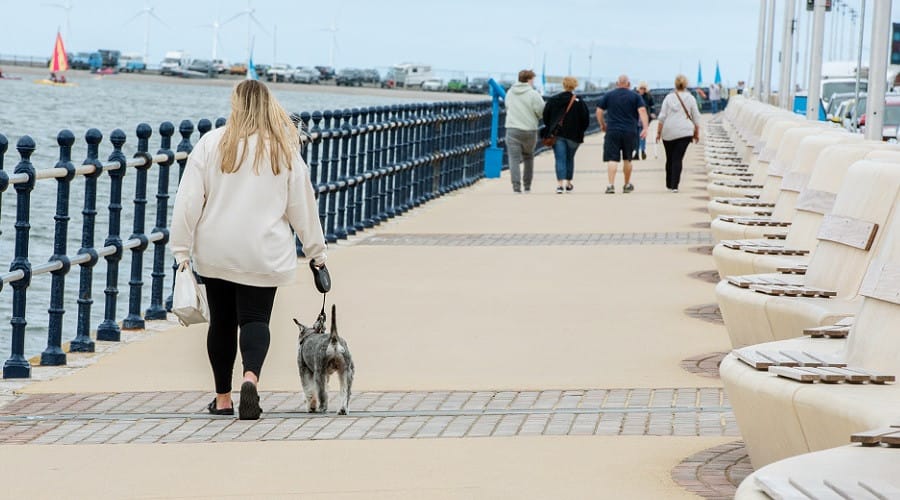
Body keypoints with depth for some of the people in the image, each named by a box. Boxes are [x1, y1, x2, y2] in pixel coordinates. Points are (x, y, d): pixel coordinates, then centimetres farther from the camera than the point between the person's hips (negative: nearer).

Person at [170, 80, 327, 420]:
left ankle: (223, 399, 19)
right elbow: (302, 205, 5)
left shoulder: (211, 144, -3)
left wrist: (182, 250, 0)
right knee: (256, 318, 2)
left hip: (215, 252, 1)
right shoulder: (285, 150, 0)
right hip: (263, 255, -1)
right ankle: (251, 377, -26)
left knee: (221, 320, 12)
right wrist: (316, 252, 15)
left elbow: (189, 201, -5)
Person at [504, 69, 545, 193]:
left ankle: (516, 187, -14)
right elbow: (543, 112, -6)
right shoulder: (533, 94, -9)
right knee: (528, 157, 18)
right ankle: (527, 186, 23)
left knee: (514, 160, -2)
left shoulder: (509, 93, 7)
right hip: (529, 130, -1)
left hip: (512, 130, 1)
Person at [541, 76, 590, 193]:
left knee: (560, 159, -2)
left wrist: (550, 129, 16)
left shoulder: (553, 100, 0)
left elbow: (546, 117, 4)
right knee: (570, 158, 16)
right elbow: (585, 120, -4)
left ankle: (560, 183, -17)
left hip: (557, 135, 0)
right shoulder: (579, 102, -5)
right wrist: (580, 131, 10)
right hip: (573, 135, 0)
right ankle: (568, 183, 23)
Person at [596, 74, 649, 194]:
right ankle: (627, 185, 26)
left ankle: (611, 185, -19)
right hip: (629, 132, 1)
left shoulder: (608, 95, 6)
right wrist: (645, 127, -11)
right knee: (627, 159, 16)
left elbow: (599, 111, 4)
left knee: (612, 159, -5)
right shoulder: (635, 96, 5)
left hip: (612, 131, -1)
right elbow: (642, 111, -7)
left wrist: (602, 125, 17)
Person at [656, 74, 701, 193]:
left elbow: (662, 117, -1)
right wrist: (696, 133, 16)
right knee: (678, 159, -3)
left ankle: (669, 184, 21)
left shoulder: (669, 98, 1)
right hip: (685, 132, -1)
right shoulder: (690, 98, 2)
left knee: (669, 159, 13)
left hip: (668, 133, 1)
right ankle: (674, 185, -12)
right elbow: (696, 118, 6)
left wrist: (658, 132, 4)